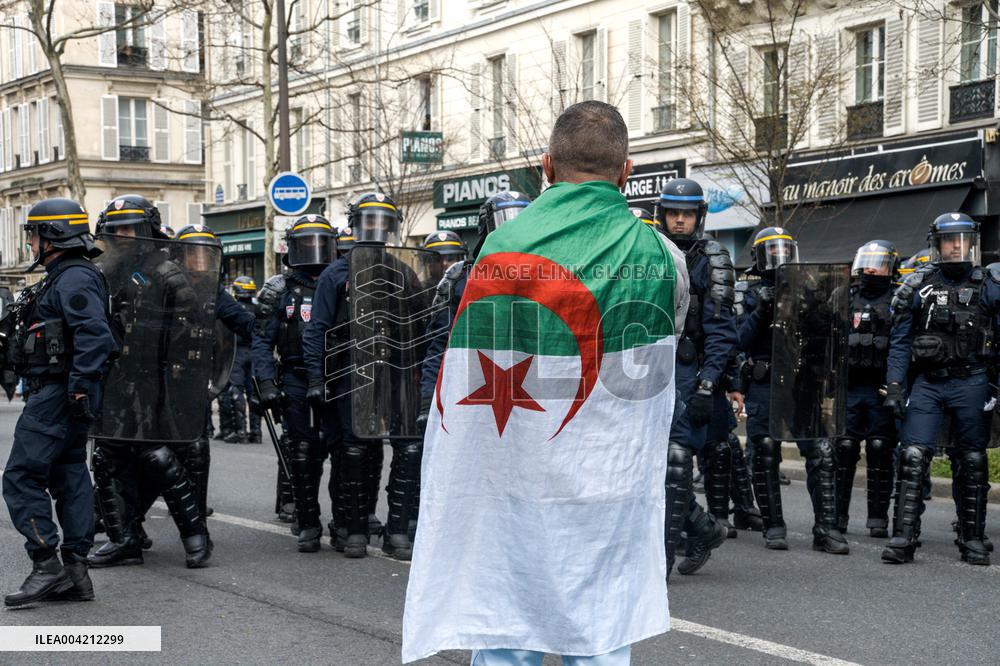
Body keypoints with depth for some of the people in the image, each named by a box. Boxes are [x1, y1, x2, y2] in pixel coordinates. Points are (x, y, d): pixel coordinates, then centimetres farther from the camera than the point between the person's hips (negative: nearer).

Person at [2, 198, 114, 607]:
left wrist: (80, 385, -28)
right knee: (69, 477, 10)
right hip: (55, 395, 11)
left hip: (57, 396, -11)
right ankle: (75, 572, 14)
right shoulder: (62, 277, 19)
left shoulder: (74, 279, -14)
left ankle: (46, 565, -8)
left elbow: (94, 335, -26)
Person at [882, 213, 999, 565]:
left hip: (970, 383, 0)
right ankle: (903, 537, -7)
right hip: (927, 382, 0)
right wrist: (894, 386, -2)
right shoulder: (918, 286, 6)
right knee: (912, 458, -8)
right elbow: (900, 340, 7)